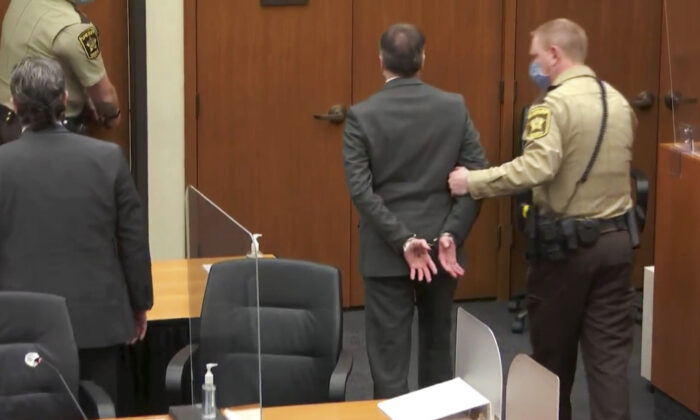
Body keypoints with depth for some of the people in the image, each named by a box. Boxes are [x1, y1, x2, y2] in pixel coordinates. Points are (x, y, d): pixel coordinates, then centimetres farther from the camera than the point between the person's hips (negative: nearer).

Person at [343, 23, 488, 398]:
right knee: (437, 344, 18)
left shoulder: (361, 116, -8)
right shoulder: (455, 107, -1)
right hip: (441, 246, 3)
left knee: (389, 353, 2)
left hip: (386, 251, -3)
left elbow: (360, 190, -15)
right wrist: (451, 235, -10)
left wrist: (404, 241, -16)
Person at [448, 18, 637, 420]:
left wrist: (473, 182, -22)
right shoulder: (619, 102, 9)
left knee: (554, 351, 13)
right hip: (616, 238, 6)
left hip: (566, 243, -6)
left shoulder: (554, 104, -16)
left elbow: (536, 168, -29)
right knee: (609, 354, 6)